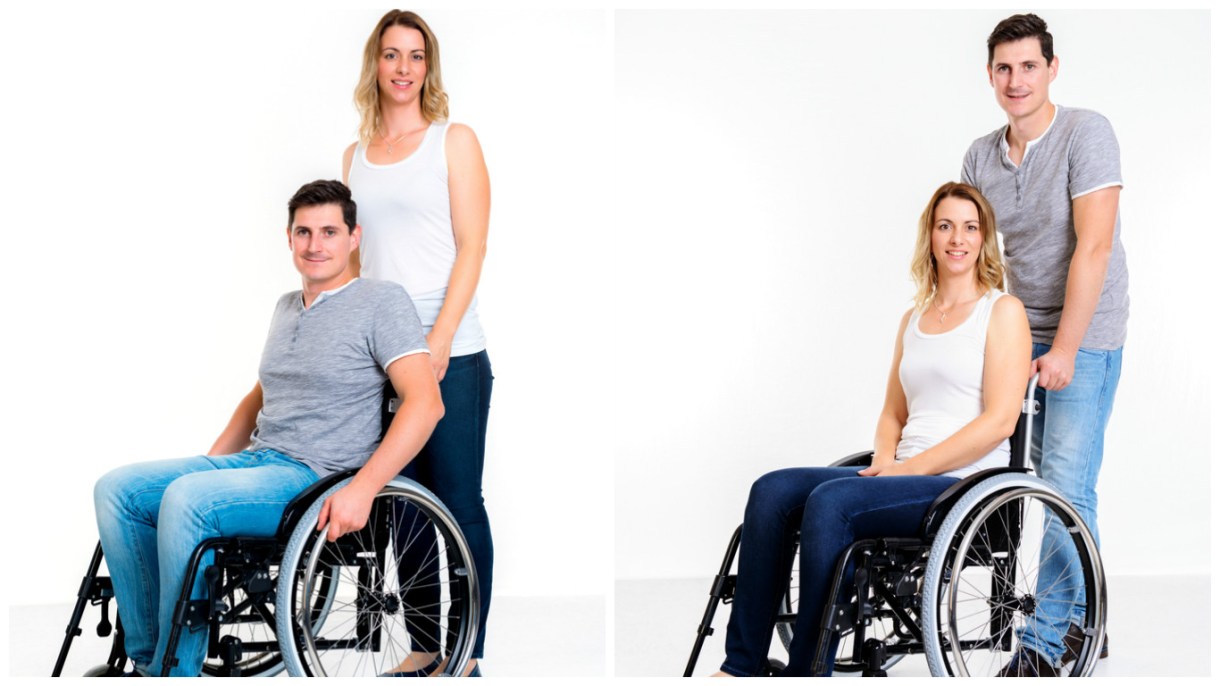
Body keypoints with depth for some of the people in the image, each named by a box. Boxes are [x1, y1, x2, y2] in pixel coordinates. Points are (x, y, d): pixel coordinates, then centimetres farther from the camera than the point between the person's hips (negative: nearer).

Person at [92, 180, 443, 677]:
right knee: (117, 490, -8)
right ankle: (145, 659, -5)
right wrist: (210, 463, 18)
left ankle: (174, 670, -20)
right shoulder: (287, 307, 19)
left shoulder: (381, 302, -6)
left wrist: (362, 489, -26)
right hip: (256, 460, 8)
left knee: (185, 500, -31)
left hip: (317, 478, -8)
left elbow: (425, 403, -17)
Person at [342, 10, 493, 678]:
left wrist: (439, 339, -14)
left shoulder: (453, 141, 1)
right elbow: (354, 255, 17)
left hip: (450, 355, -5)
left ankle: (467, 653, 4)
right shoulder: (357, 156, 15)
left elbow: (471, 247, -5)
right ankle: (424, 645, 15)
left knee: (458, 504, -2)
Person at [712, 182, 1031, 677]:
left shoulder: (1003, 311, 1)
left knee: (831, 501, -30)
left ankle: (807, 671, -25)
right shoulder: (913, 319, 21)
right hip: (908, 482, 7)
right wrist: (883, 461, 2)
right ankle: (741, 667, -19)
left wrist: (911, 467, -13)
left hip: (965, 485, -7)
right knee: (773, 491, -14)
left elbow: (999, 420, -9)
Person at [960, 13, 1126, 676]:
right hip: (1020, 335, 6)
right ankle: (1083, 619, 24)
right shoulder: (982, 155, 6)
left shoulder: (1086, 133, -13)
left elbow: (1093, 246, -18)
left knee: (1066, 489, -11)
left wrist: (1065, 349, -20)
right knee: (1054, 483, 12)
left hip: (1085, 338, -6)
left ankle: (1044, 645, -8)